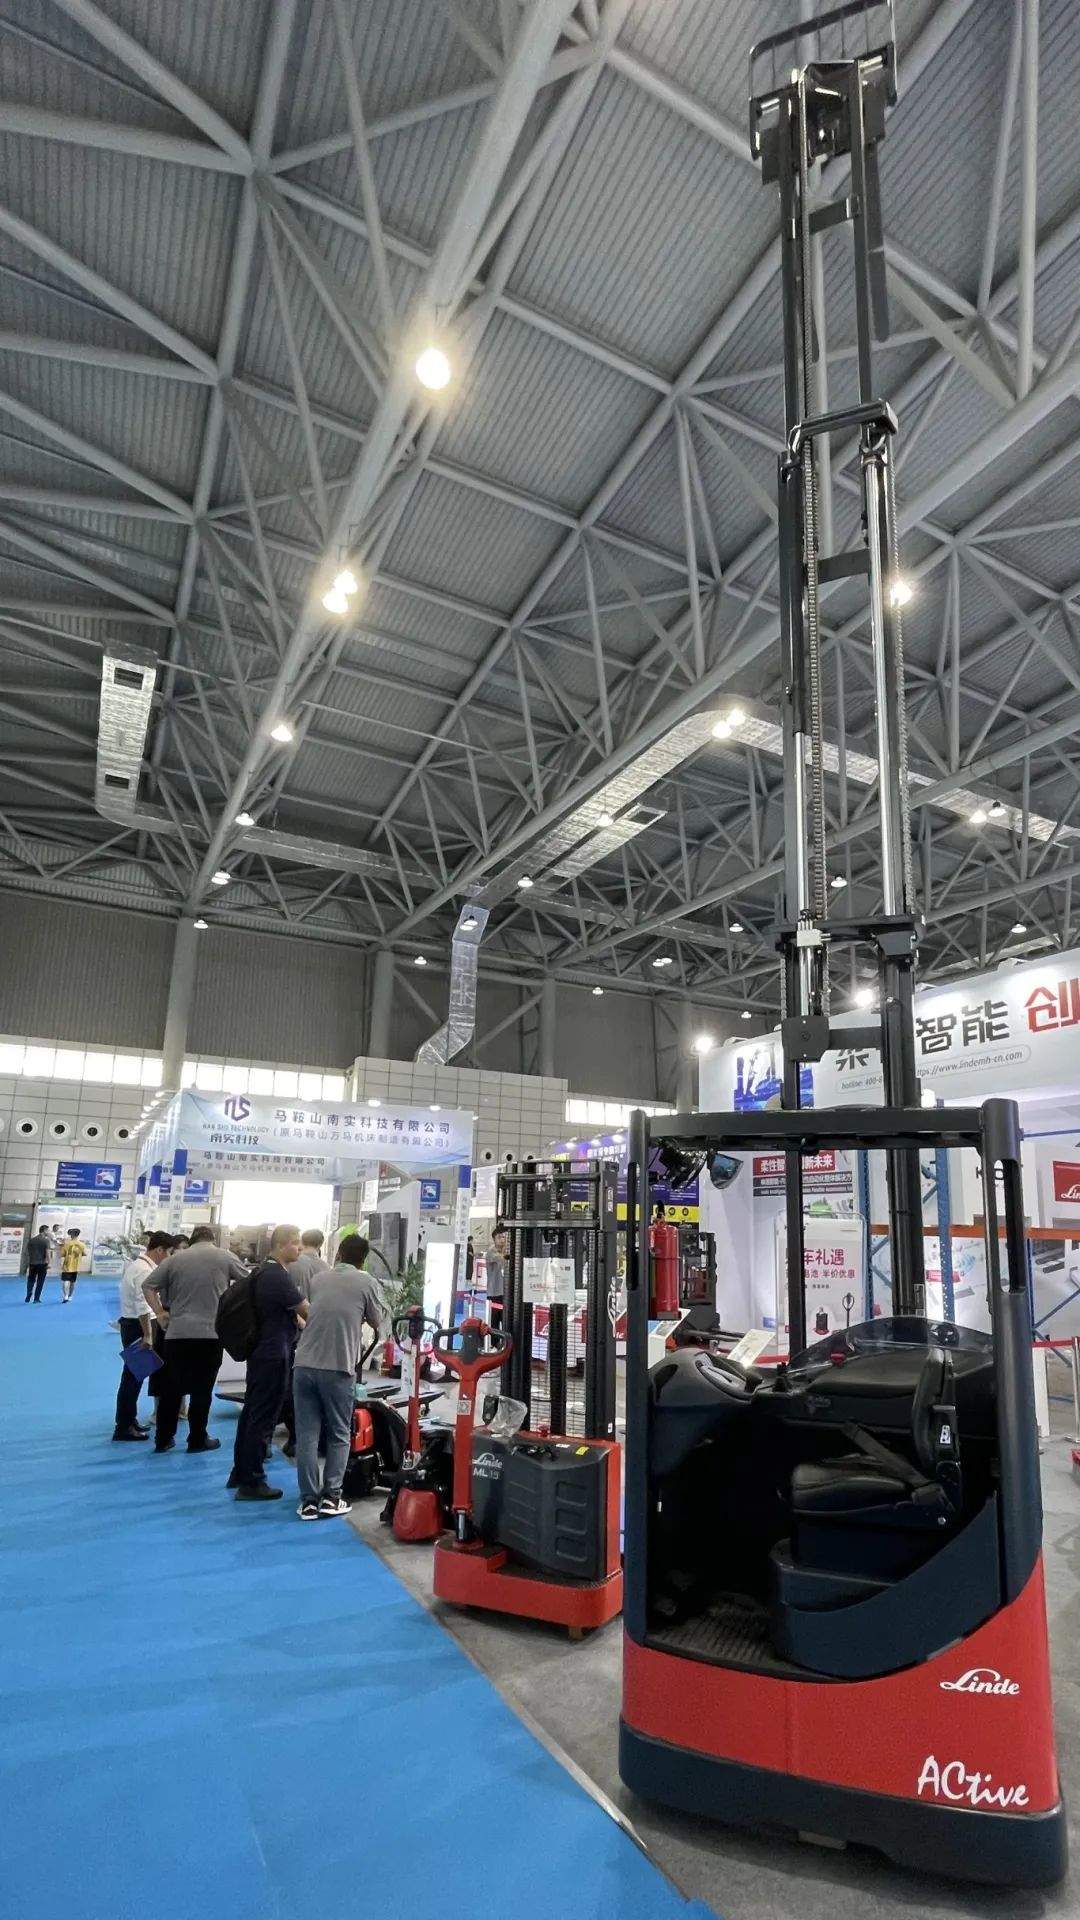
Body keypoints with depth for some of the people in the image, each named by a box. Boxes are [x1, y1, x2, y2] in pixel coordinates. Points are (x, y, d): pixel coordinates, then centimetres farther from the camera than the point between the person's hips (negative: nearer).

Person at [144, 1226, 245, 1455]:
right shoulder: (224, 1257, 3)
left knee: (171, 1386, 12)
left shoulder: (175, 1258, 8)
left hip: (177, 1332, 3)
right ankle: (197, 1440, 12)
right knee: (202, 1388, 5)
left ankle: (163, 1439, 19)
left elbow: (148, 1286, 9)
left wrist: (160, 1313, 9)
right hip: (211, 1332, -2)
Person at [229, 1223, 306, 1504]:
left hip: (261, 1352, 10)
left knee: (252, 1413, 17)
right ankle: (252, 1483, 5)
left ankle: (240, 1473, 27)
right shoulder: (278, 1276, -22)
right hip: (274, 1355, -10)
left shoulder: (267, 1272, 11)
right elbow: (307, 1311, -16)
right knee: (263, 1418, -2)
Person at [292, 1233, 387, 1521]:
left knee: (306, 1435, 8)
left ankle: (309, 1500, 9)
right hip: (338, 1368, -3)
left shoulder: (320, 1279, 13)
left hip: (304, 1365, 3)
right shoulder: (365, 1282, 0)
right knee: (339, 1435, 12)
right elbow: (378, 1323, 11)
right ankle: (331, 1496, 9)